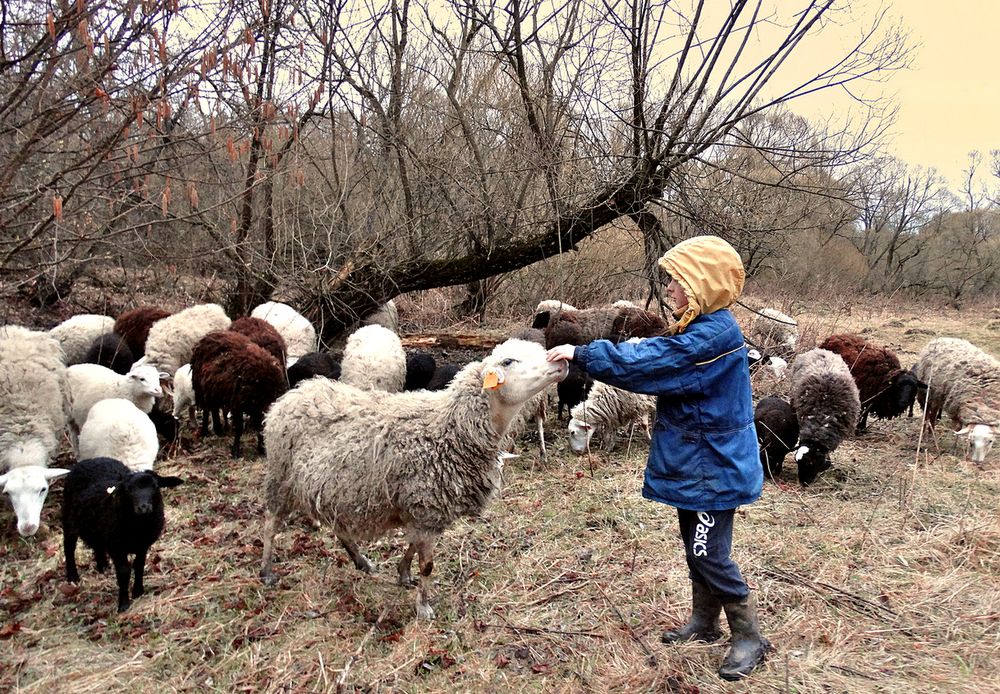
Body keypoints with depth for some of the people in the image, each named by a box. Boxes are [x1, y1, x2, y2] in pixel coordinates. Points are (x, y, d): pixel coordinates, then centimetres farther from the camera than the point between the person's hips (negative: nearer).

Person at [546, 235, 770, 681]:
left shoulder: (714, 335, -25)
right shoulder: (699, 330, 8)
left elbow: (644, 362, -29)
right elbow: (656, 359, 11)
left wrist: (581, 354, -25)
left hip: (713, 468, -10)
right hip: (694, 462, 10)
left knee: (709, 554, -1)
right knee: (696, 547, 19)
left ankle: (749, 637, 17)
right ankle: (704, 622, 36)